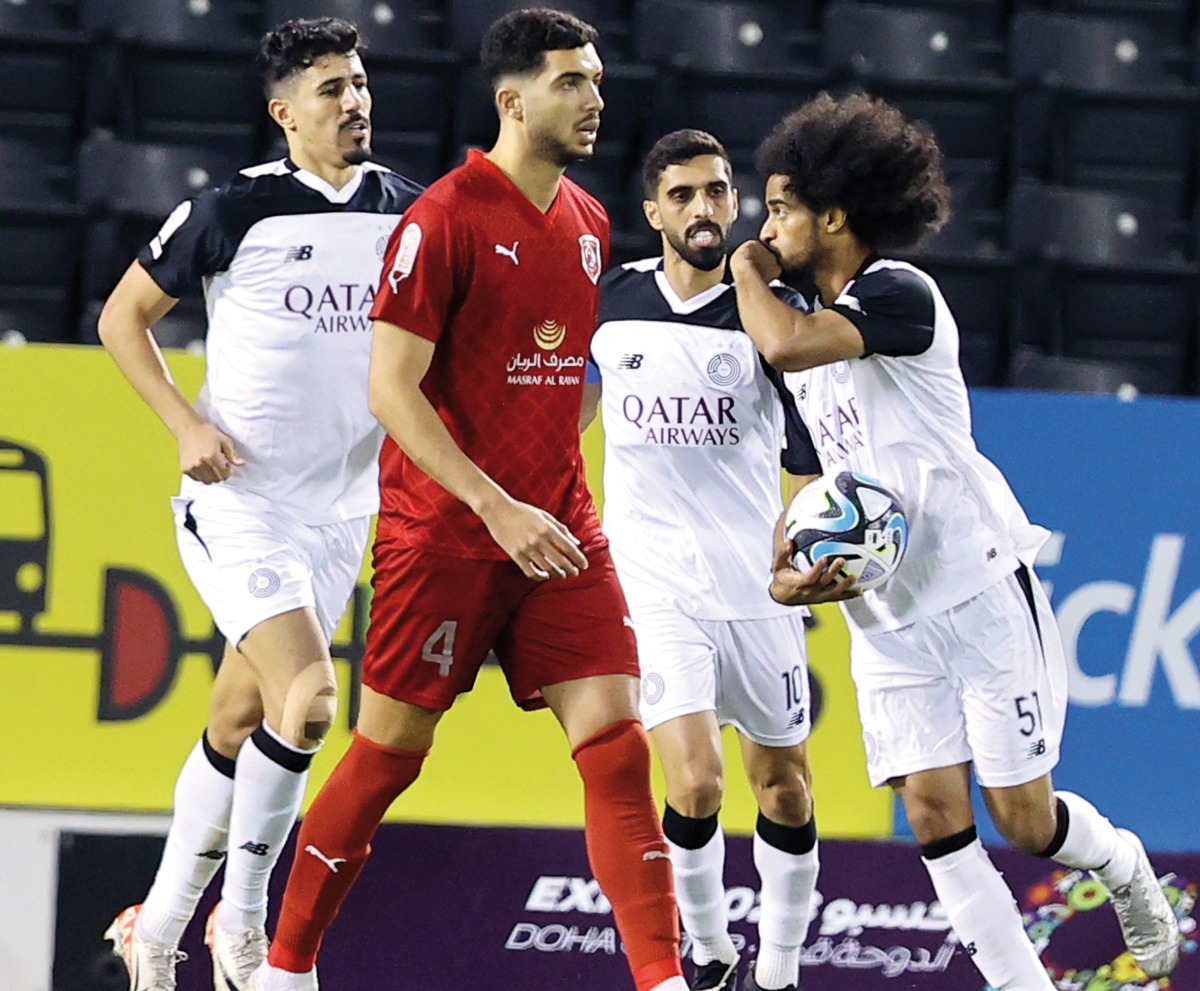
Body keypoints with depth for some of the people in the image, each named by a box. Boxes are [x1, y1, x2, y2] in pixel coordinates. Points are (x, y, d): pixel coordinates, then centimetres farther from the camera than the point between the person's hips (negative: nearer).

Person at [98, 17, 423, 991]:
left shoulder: (409, 211, 4)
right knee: (308, 700, -20)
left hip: (340, 507, 5)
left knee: (237, 726, 10)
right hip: (241, 500, -5)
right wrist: (187, 424, -10)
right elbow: (123, 316, 1)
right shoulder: (236, 207, -9)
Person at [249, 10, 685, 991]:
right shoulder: (445, 218, -12)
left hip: (558, 530, 6)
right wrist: (498, 509, -22)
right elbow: (391, 386, -16)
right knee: (390, 751, 2)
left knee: (617, 742, -6)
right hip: (445, 531, -5)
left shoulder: (589, 222, 10)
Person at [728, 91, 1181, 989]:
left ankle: (1124, 865, 30)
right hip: (885, 611, 7)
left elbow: (783, 344, -33)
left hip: (979, 586, -7)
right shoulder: (817, 329, 13)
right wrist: (787, 564, 6)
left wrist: (749, 272, -12)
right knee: (933, 811, -6)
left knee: (1022, 817, -1)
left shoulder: (897, 292, -15)